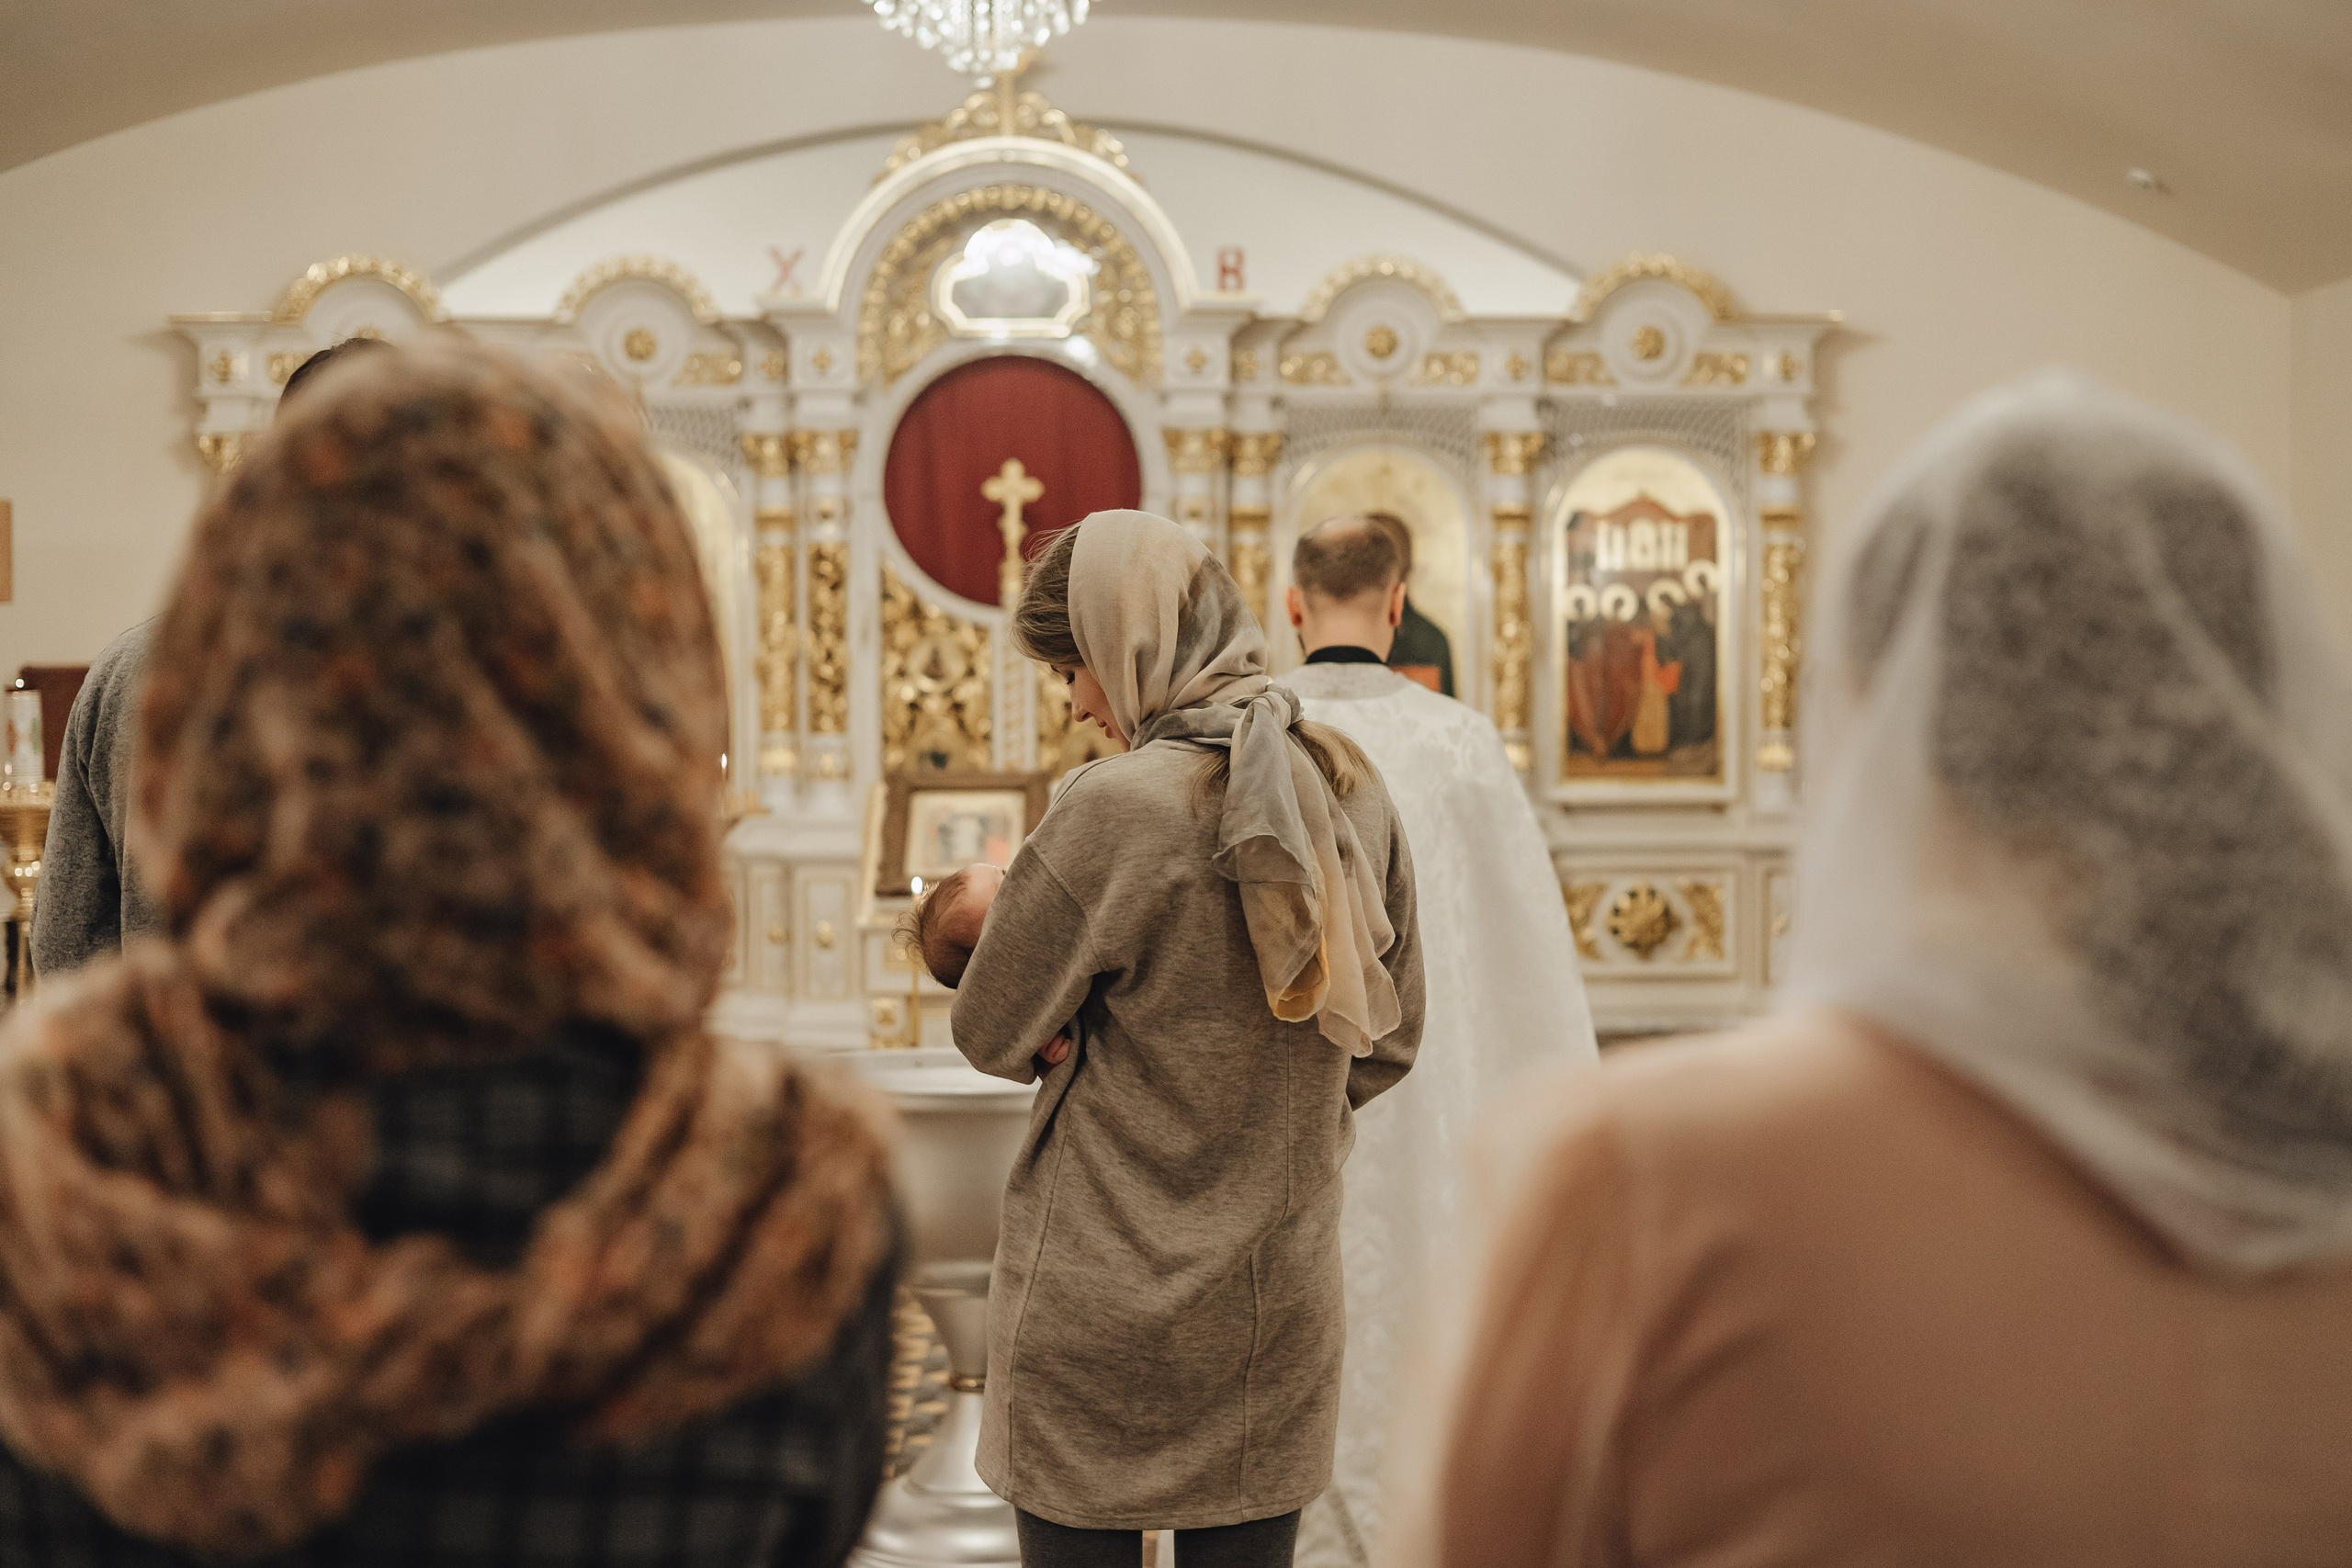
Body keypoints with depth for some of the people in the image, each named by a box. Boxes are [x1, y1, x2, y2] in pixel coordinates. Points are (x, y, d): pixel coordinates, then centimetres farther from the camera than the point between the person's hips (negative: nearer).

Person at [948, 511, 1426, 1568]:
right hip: (1278, 1308, 5)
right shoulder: (1351, 792, 0)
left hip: (1096, 1306, -5)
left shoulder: (1112, 809, -18)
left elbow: (992, 1038, -8)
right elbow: (1387, 1044, 8)